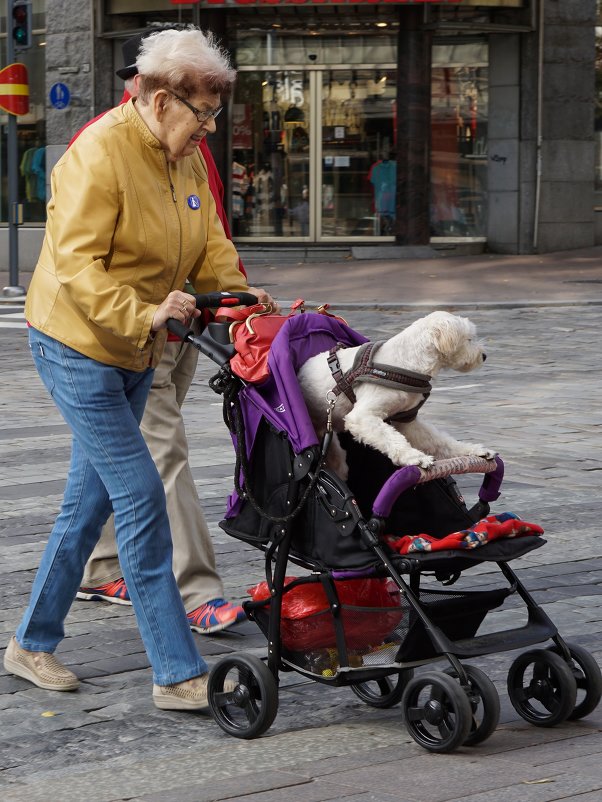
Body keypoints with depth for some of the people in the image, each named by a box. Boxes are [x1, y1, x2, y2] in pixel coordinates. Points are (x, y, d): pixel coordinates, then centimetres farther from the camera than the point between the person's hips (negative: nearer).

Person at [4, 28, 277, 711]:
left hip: (135, 352, 9)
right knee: (141, 498, -11)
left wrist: (238, 295, -9)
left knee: (91, 498, 13)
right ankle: (178, 674, -8)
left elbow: (209, 246, 8)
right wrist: (144, 315, -35)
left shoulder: (186, 160, 6)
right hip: (78, 347, -9)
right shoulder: (99, 155, -21)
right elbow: (77, 264, -26)